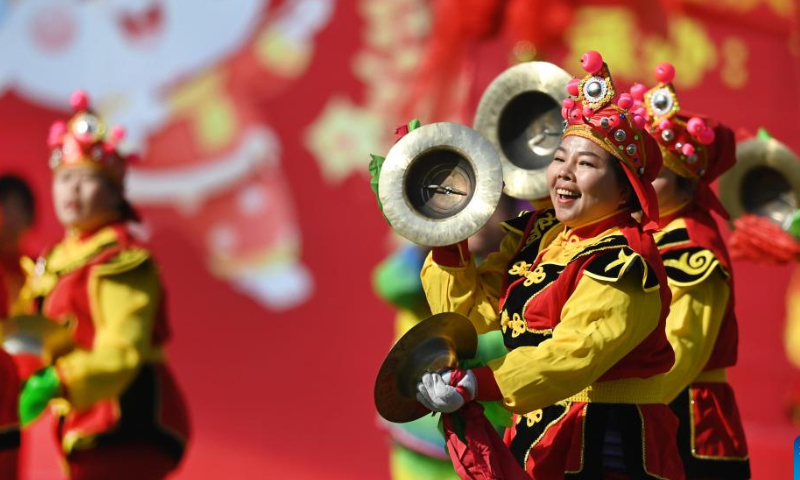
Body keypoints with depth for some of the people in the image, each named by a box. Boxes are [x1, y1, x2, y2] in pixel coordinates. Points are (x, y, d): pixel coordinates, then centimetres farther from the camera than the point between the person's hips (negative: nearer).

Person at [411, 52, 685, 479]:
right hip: (532, 440, 8)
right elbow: (473, 312, 12)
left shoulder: (622, 263, -16)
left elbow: (572, 354, -30)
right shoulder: (534, 235, 11)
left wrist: (479, 384, -40)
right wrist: (447, 241, 1)